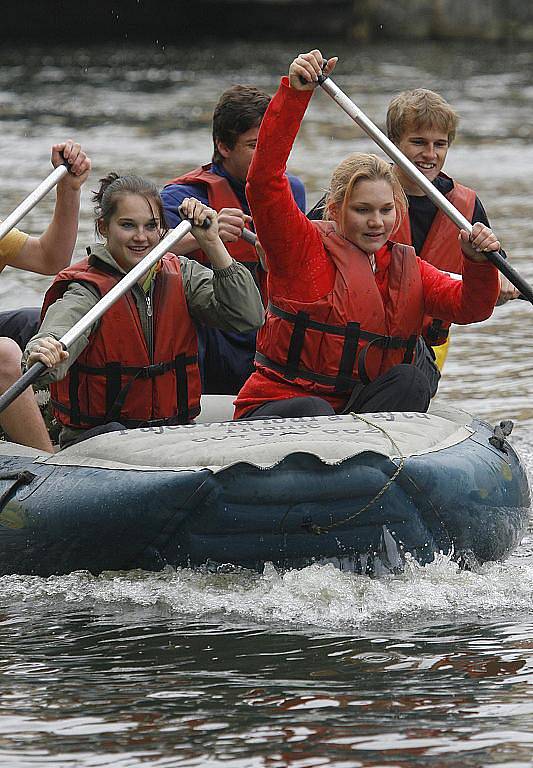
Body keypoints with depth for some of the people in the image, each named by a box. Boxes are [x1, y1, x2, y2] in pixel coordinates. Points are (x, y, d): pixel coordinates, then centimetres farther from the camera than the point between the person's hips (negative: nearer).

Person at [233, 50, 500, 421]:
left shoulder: (408, 268, 13)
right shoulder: (304, 247, -3)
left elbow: (468, 307, 1)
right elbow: (264, 180, -17)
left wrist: (480, 264, -22)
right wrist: (295, 93, -24)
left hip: (360, 406, 5)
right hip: (276, 405, -5)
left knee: (411, 380, -23)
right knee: (313, 411, -37)